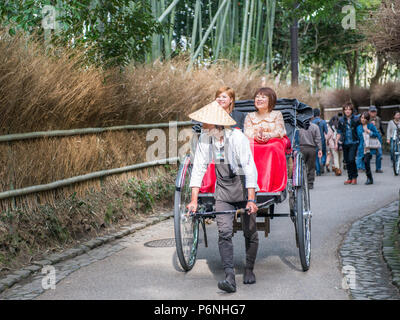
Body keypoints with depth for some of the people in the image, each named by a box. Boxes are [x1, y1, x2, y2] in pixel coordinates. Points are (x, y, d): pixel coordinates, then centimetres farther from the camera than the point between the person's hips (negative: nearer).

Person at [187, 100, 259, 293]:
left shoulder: (237, 138, -22)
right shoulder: (204, 139, -8)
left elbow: (249, 169, -23)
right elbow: (198, 168, -4)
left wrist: (251, 200, -28)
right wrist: (194, 200, -8)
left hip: (244, 188, -3)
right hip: (223, 191, 3)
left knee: (250, 233, 8)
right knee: (224, 233, -10)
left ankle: (249, 270, 28)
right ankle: (230, 277, -14)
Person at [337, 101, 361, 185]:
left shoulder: (356, 119, 0)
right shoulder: (341, 120, 8)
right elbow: (339, 132, 11)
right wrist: (336, 142, 7)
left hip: (353, 143, -3)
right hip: (345, 143, 3)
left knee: (351, 159, -14)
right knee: (347, 161, 6)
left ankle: (354, 177, 1)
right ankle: (350, 178, 16)